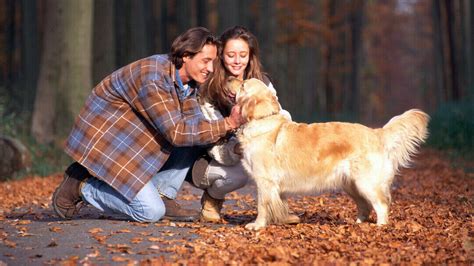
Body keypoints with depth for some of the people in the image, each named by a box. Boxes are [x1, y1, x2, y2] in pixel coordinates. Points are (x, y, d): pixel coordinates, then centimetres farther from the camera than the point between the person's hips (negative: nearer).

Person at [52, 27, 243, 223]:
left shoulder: (189, 81, -1)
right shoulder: (154, 78, -29)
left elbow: (194, 123, -3)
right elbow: (176, 133, -30)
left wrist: (226, 133, -20)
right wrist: (225, 125, -29)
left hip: (135, 132, 9)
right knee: (151, 212, -15)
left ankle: (162, 196, 0)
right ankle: (80, 186, 0)